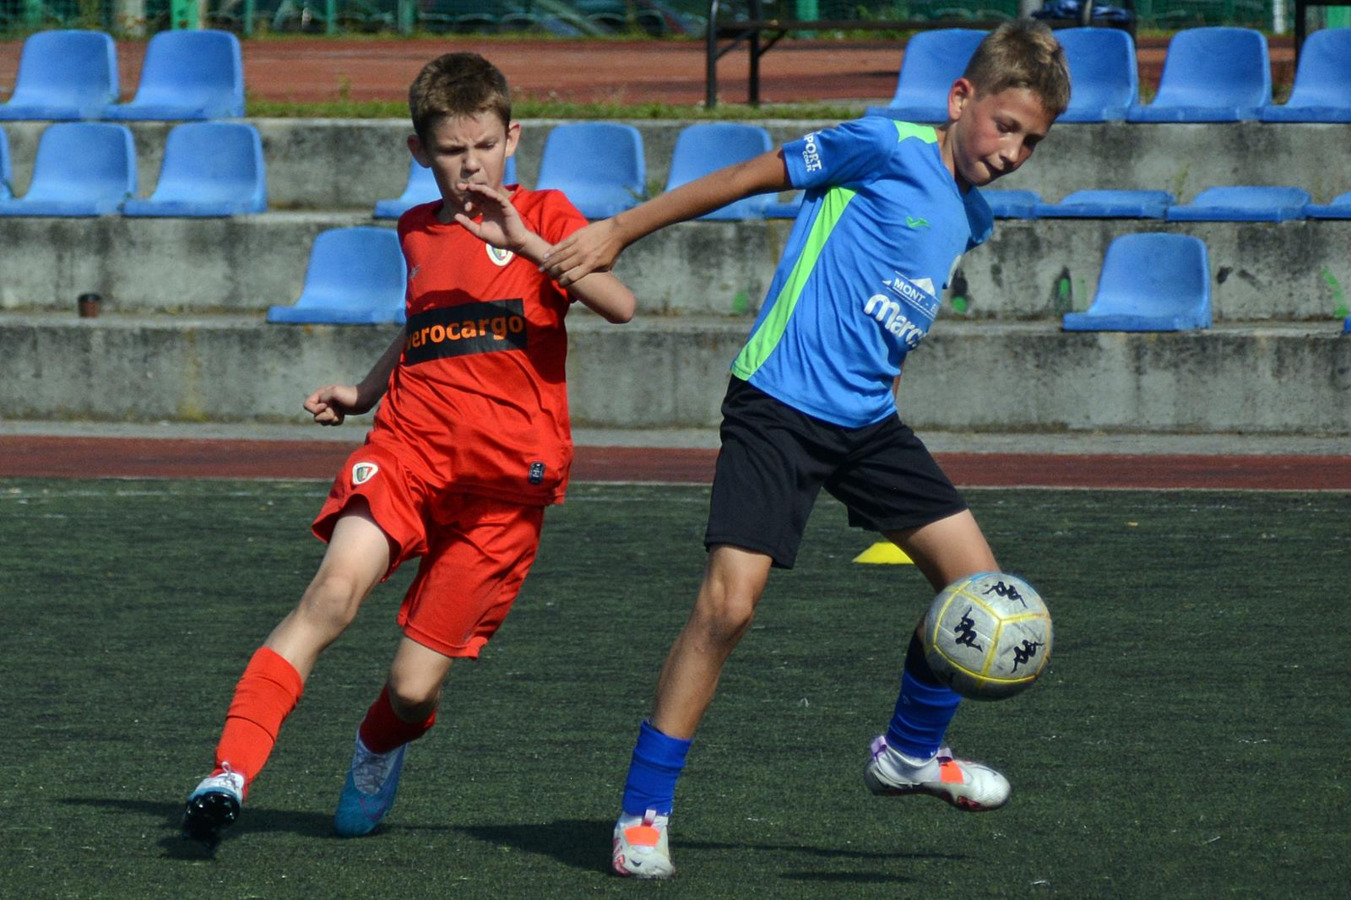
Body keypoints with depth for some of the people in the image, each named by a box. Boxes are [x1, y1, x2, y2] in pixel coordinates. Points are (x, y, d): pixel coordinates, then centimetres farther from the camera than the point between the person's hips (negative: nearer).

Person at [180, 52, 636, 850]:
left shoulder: (543, 216, 4)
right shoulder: (418, 232, 16)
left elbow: (620, 305, -12)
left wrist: (528, 244, -21)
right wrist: (361, 393, 21)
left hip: (506, 480, -2)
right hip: (408, 447, 2)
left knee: (414, 687, -2)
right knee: (336, 592, -28)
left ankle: (378, 752, 36)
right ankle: (231, 775, -33)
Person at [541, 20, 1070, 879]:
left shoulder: (970, 218, 12)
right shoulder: (890, 149, -10)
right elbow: (746, 178, -5)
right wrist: (619, 232, -5)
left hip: (868, 420, 8)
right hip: (779, 409, -7)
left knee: (977, 578, 2)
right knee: (730, 602, -17)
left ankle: (911, 751, 25)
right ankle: (643, 811, -7)